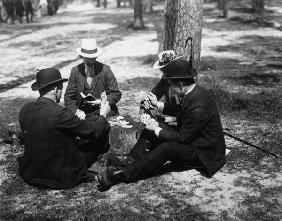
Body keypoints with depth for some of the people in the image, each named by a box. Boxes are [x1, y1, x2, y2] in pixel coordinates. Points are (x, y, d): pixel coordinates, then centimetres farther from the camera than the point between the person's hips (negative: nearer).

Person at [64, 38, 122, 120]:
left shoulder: (105, 70, 0)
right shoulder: (75, 71, 4)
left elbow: (116, 94, 2)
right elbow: (69, 97, 4)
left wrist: (101, 102, -15)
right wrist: (76, 111, -15)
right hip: (83, 115, 2)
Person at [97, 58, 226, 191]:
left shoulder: (199, 106, -31)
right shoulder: (193, 92, -2)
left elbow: (182, 138, -25)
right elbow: (179, 110, 17)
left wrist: (157, 130, -15)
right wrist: (157, 104, 8)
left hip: (205, 152, -10)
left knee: (166, 148, -33)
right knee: (151, 130, 2)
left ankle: (124, 174, -33)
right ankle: (132, 160, -8)